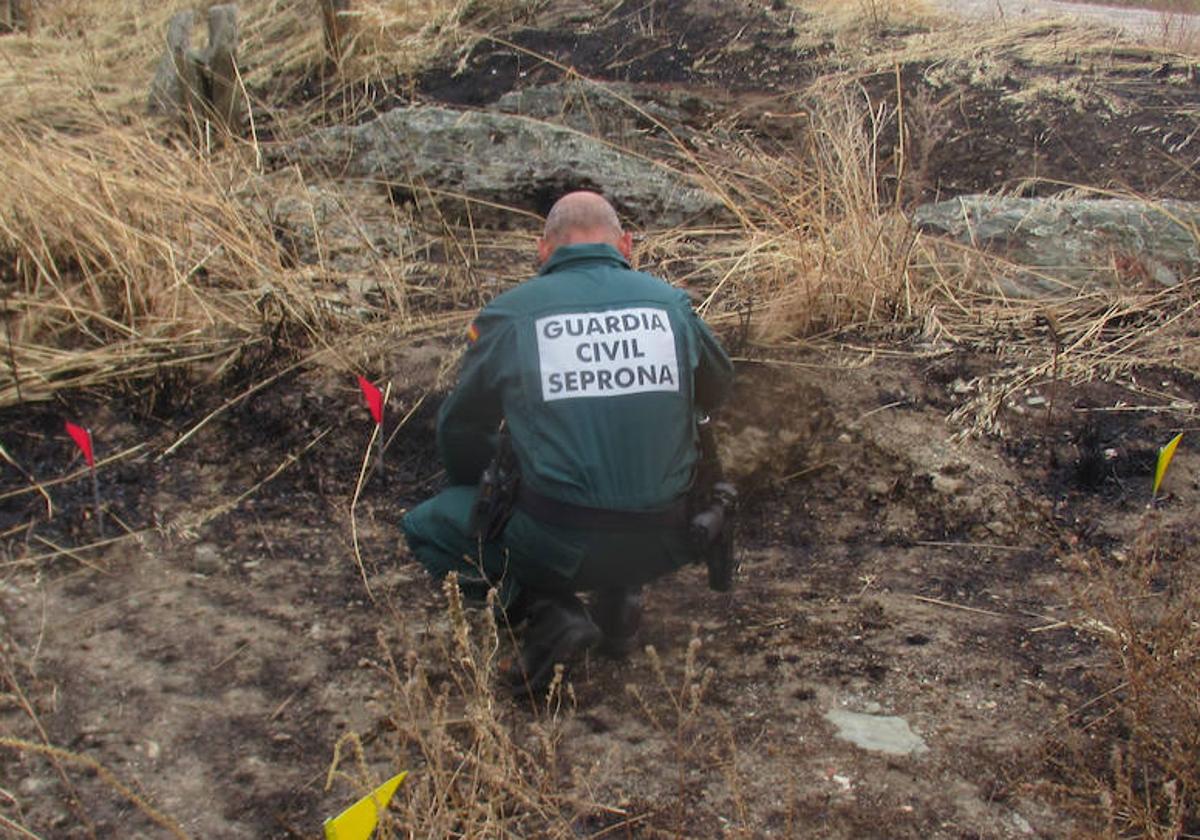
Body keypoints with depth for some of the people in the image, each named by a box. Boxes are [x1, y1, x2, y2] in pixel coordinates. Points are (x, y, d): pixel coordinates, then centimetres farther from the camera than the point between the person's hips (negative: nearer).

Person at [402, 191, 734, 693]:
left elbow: (459, 430, 15)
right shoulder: (671, 303, 6)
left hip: (557, 544, -3)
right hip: (661, 546, 4)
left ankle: (547, 612, -1)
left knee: (426, 528, 20)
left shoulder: (508, 314, 1)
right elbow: (717, 391, 25)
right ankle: (620, 600, 18)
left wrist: (480, 496, 36)